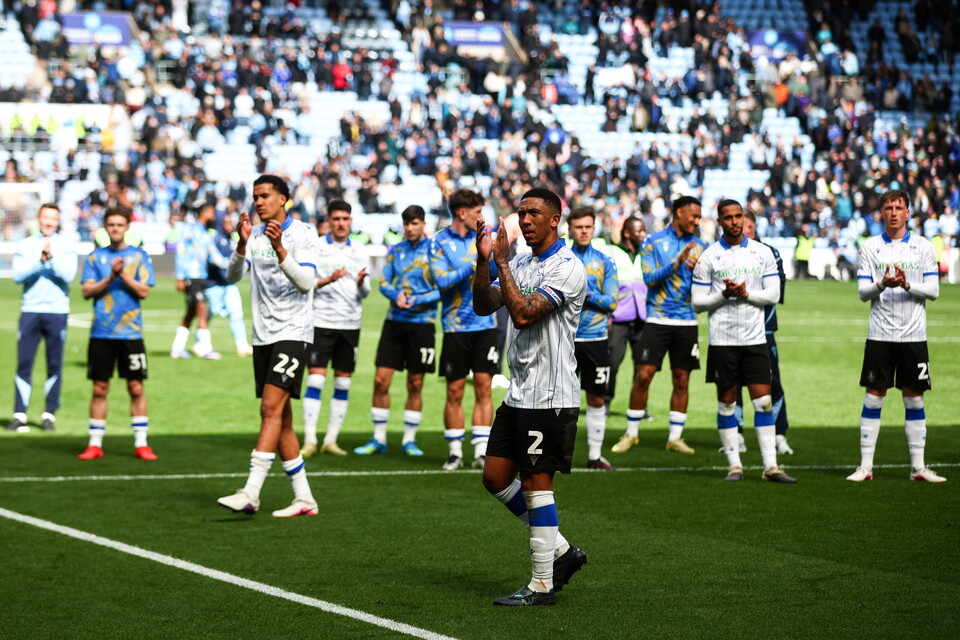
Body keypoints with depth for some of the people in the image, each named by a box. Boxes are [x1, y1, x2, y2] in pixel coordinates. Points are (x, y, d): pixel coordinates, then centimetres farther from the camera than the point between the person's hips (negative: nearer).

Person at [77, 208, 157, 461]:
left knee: (136, 387, -1)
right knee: (100, 388, 3)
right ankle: (95, 444, 10)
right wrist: (110, 277, -11)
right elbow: (86, 291, 1)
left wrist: (123, 274, -14)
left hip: (131, 332, -1)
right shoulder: (96, 257, 9)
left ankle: (141, 443, 6)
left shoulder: (139, 256, 5)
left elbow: (144, 291, -3)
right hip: (101, 333, 1)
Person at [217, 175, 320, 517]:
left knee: (271, 408, -17)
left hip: (293, 332, -6)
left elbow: (306, 281, -18)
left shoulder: (303, 234, -6)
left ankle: (250, 493, -23)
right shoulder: (256, 235, 10)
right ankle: (304, 498, 12)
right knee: (280, 418, 6)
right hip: (263, 335, 6)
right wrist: (243, 244, -20)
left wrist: (279, 248, -30)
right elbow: (233, 275, -2)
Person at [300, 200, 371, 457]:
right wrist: (328, 279, -19)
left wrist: (360, 283, -12)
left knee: (343, 383, 3)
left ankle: (331, 440, 9)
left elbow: (365, 292, 10)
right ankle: (309, 441, -7)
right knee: (315, 379, -9)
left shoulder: (359, 252, 10)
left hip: (350, 324, 4)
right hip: (321, 321, -4)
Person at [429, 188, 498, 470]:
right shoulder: (439, 242, -2)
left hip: (485, 325, 3)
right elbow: (441, 280, -13)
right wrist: (473, 267, -22)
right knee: (455, 391, 1)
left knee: (483, 387, 0)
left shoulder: (481, 237, 9)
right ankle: (455, 451, 10)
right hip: (456, 327, -3)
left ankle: (481, 451, 3)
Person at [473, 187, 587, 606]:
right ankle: (560, 550, 22)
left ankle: (543, 585, 2)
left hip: (550, 397, -9)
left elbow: (523, 314, -24)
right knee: (495, 477, 10)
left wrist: (501, 262, -19)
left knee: (536, 482, -6)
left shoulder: (567, 268, -14)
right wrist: (483, 260, -4)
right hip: (518, 394, 9)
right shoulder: (520, 264, 14)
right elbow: (483, 305, 8)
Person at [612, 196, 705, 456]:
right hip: (657, 319, -3)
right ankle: (631, 433, 5)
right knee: (643, 375, -8)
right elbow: (649, 277, -10)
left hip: (687, 322, 3)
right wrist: (677, 262, -21)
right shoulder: (652, 242, 0)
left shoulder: (699, 246, 10)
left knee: (682, 380, 4)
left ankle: (675, 437, 12)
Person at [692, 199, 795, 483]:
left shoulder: (762, 253, 5)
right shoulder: (708, 257, 0)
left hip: (755, 339, 1)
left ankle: (771, 465, -1)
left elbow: (774, 294, 3)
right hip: (722, 339, -1)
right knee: (726, 402, 3)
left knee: (763, 400, -3)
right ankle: (734, 465, 10)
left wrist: (747, 293, -13)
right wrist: (724, 295, -16)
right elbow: (698, 302, 0)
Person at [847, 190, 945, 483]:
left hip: (914, 335, 0)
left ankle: (918, 467, 9)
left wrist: (907, 285, -19)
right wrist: (882, 285, -21)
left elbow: (933, 290, -1)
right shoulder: (870, 248, 4)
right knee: (873, 398, 0)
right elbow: (863, 292, 0)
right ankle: (865, 466, 4)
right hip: (880, 335, 0)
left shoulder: (922, 247, 3)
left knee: (914, 399, 4)